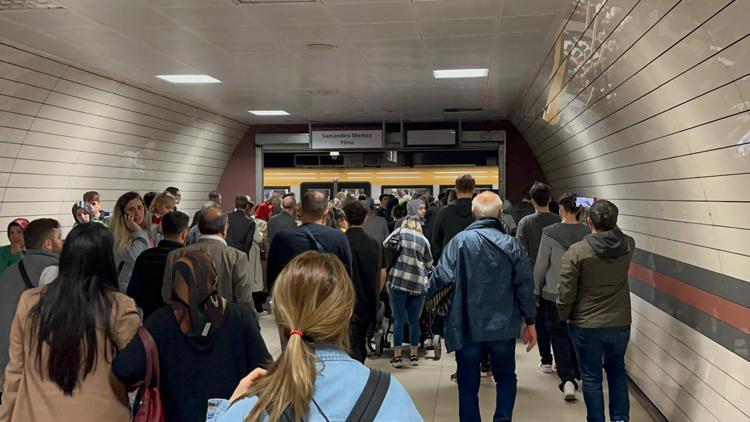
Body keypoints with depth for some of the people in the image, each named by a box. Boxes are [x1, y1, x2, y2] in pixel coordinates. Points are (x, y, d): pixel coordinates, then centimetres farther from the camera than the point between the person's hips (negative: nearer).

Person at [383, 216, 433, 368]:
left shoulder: (400, 232, 7)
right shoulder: (424, 240, 13)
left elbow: (386, 245, -4)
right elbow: (429, 264, 16)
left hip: (398, 280, -2)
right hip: (418, 283, 2)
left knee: (398, 319, 2)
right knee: (414, 320, 10)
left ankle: (397, 356, 3)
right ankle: (414, 355, 16)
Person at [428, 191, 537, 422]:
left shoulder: (461, 240, -10)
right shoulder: (512, 244, -4)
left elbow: (441, 276, -17)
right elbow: (525, 286, -2)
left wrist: (427, 292, 4)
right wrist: (530, 322, 8)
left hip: (467, 326, -1)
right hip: (503, 326, 2)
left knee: (468, 384, 11)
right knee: (506, 378, 21)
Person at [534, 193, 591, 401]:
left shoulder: (549, 233, -14)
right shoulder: (588, 233, -7)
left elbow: (541, 265, -9)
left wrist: (537, 290, 5)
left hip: (555, 294, -3)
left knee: (559, 335, 6)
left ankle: (567, 380, -6)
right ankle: (579, 373, 35)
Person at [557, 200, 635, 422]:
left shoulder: (576, 251, -18)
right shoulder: (628, 245, -8)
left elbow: (566, 293, -14)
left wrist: (564, 316, 2)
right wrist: (607, 216, 20)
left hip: (586, 325, -4)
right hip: (620, 323, 4)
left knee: (591, 377, 11)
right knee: (617, 370, 24)